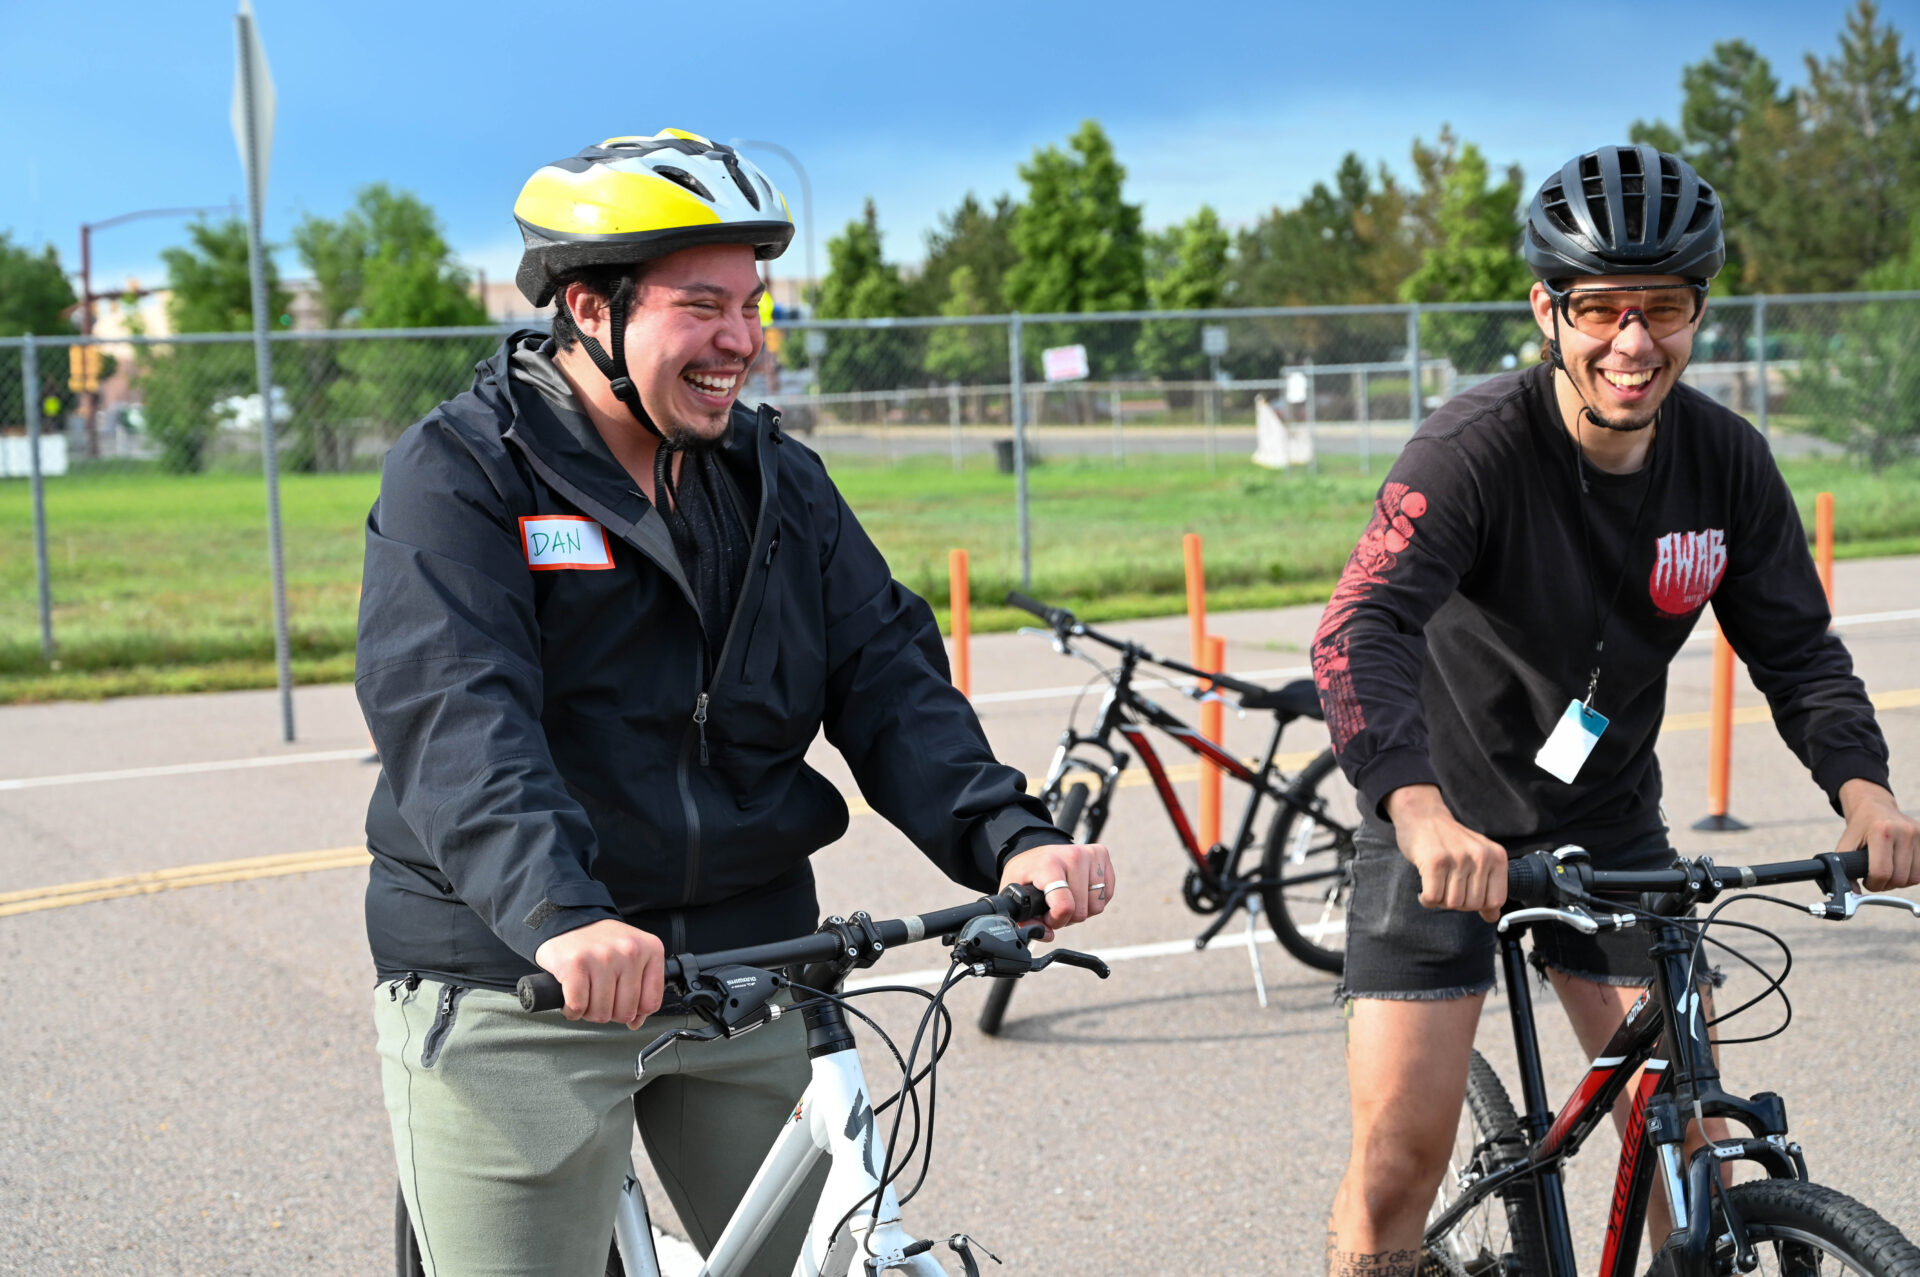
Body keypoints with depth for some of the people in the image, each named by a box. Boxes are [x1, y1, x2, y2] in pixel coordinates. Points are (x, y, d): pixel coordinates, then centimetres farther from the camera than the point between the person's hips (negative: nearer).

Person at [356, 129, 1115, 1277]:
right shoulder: (460, 475, -8)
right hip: (516, 990, -5)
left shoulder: (781, 482, 10)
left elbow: (887, 676, 1)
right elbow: (455, 719, -23)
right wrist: (561, 914, -40)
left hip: (747, 969, 5)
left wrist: (1009, 837, -17)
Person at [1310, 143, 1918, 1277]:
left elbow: (1798, 648, -2)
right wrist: (1424, 812, -54)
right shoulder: (1477, 450, -24)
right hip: (1443, 829, -4)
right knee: (1401, 1155, -7)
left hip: (1611, 826, 4)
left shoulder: (1727, 462, -8)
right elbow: (1359, 637, -37)